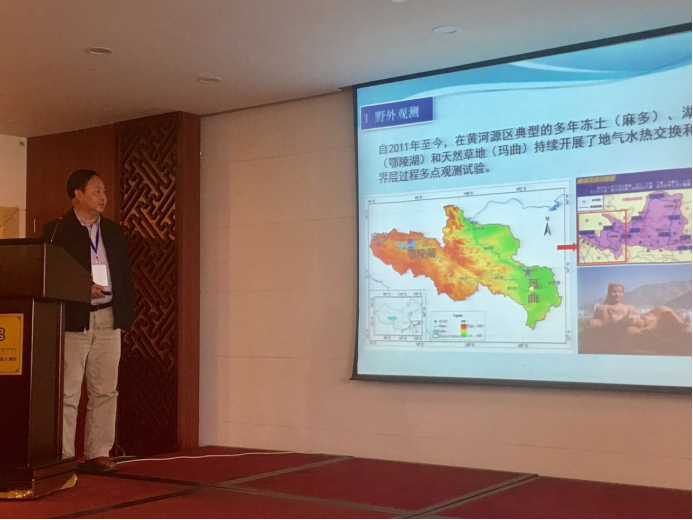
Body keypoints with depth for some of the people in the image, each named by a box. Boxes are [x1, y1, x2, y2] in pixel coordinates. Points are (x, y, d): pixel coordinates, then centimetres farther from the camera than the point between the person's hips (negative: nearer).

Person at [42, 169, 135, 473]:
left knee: (105, 391, 5)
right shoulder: (56, 230, 0)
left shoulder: (114, 232, 16)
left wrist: (126, 313, 7)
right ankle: (63, 457, 5)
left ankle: (98, 453, 13)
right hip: (72, 320, -5)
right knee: (67, 392, -2)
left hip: (108, 319, 5)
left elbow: (125, 275, 16)